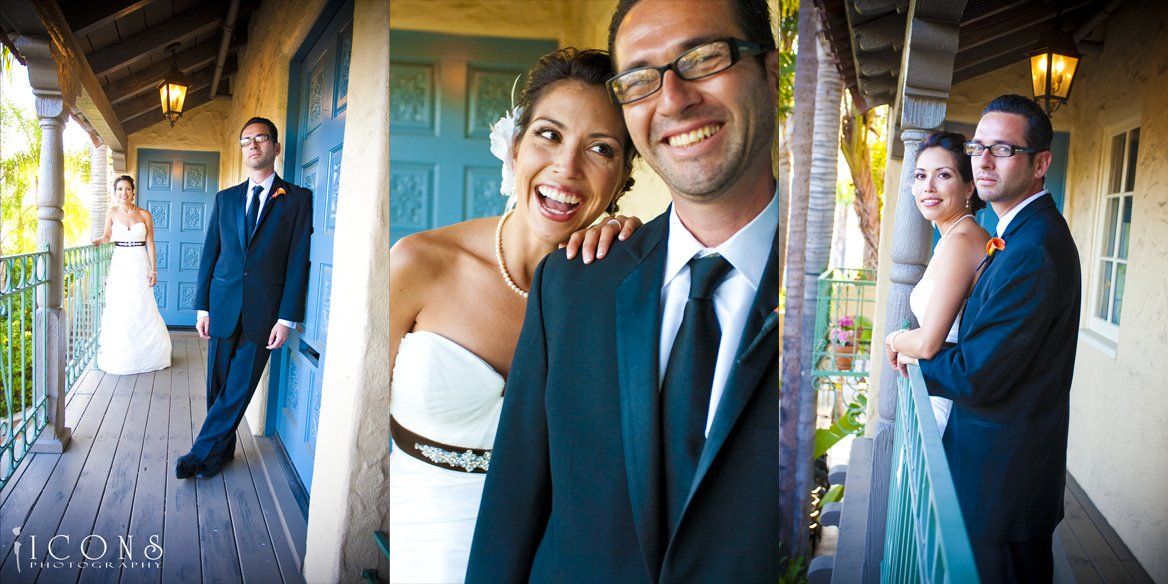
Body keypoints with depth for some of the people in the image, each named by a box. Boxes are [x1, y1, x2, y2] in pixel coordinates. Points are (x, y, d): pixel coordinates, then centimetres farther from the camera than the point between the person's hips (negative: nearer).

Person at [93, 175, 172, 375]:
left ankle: (146, 356, 14)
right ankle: (118, 357, 14)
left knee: (143, 311, 1)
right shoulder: (113, 212, 3)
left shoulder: (144, 214, 0)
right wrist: (99, 241, -10)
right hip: (119, 265, 1)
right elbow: (107, 236, 12)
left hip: (140, 266, -1)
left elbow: (150, 244, 1)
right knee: (119, 311, 2)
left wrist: (153, 270, -3)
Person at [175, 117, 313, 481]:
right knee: (218, 386, 10)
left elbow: (298, 261, -5)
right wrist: (202, 306, 4)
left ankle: (203, 452, 12)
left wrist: (287, 318, -10)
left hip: (264, 310, -3)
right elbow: (209, 254, 11)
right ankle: (224, 448, 26)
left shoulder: (298, 199, -1)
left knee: (239, 387, 0)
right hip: (223, 304, 4)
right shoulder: (225, 198, 11)